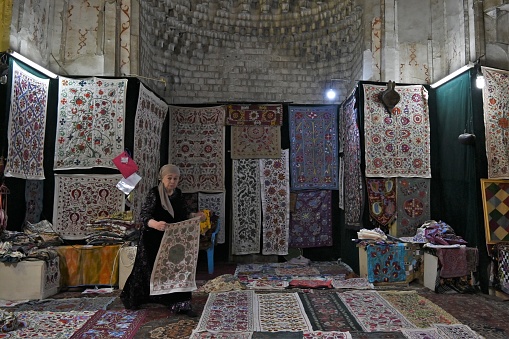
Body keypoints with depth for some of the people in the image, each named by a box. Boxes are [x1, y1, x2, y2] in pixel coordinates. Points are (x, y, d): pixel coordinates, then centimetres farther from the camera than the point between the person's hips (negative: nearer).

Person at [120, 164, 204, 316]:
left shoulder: (178, 193, 3)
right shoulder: (154, 193, -15)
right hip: (153, 241, -5)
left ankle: (180, 304, 9)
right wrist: (156, 224, -45)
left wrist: (195, 215, -6)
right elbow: (144, 215, -25)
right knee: (152, 271, 9)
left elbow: (183, 215, 12)